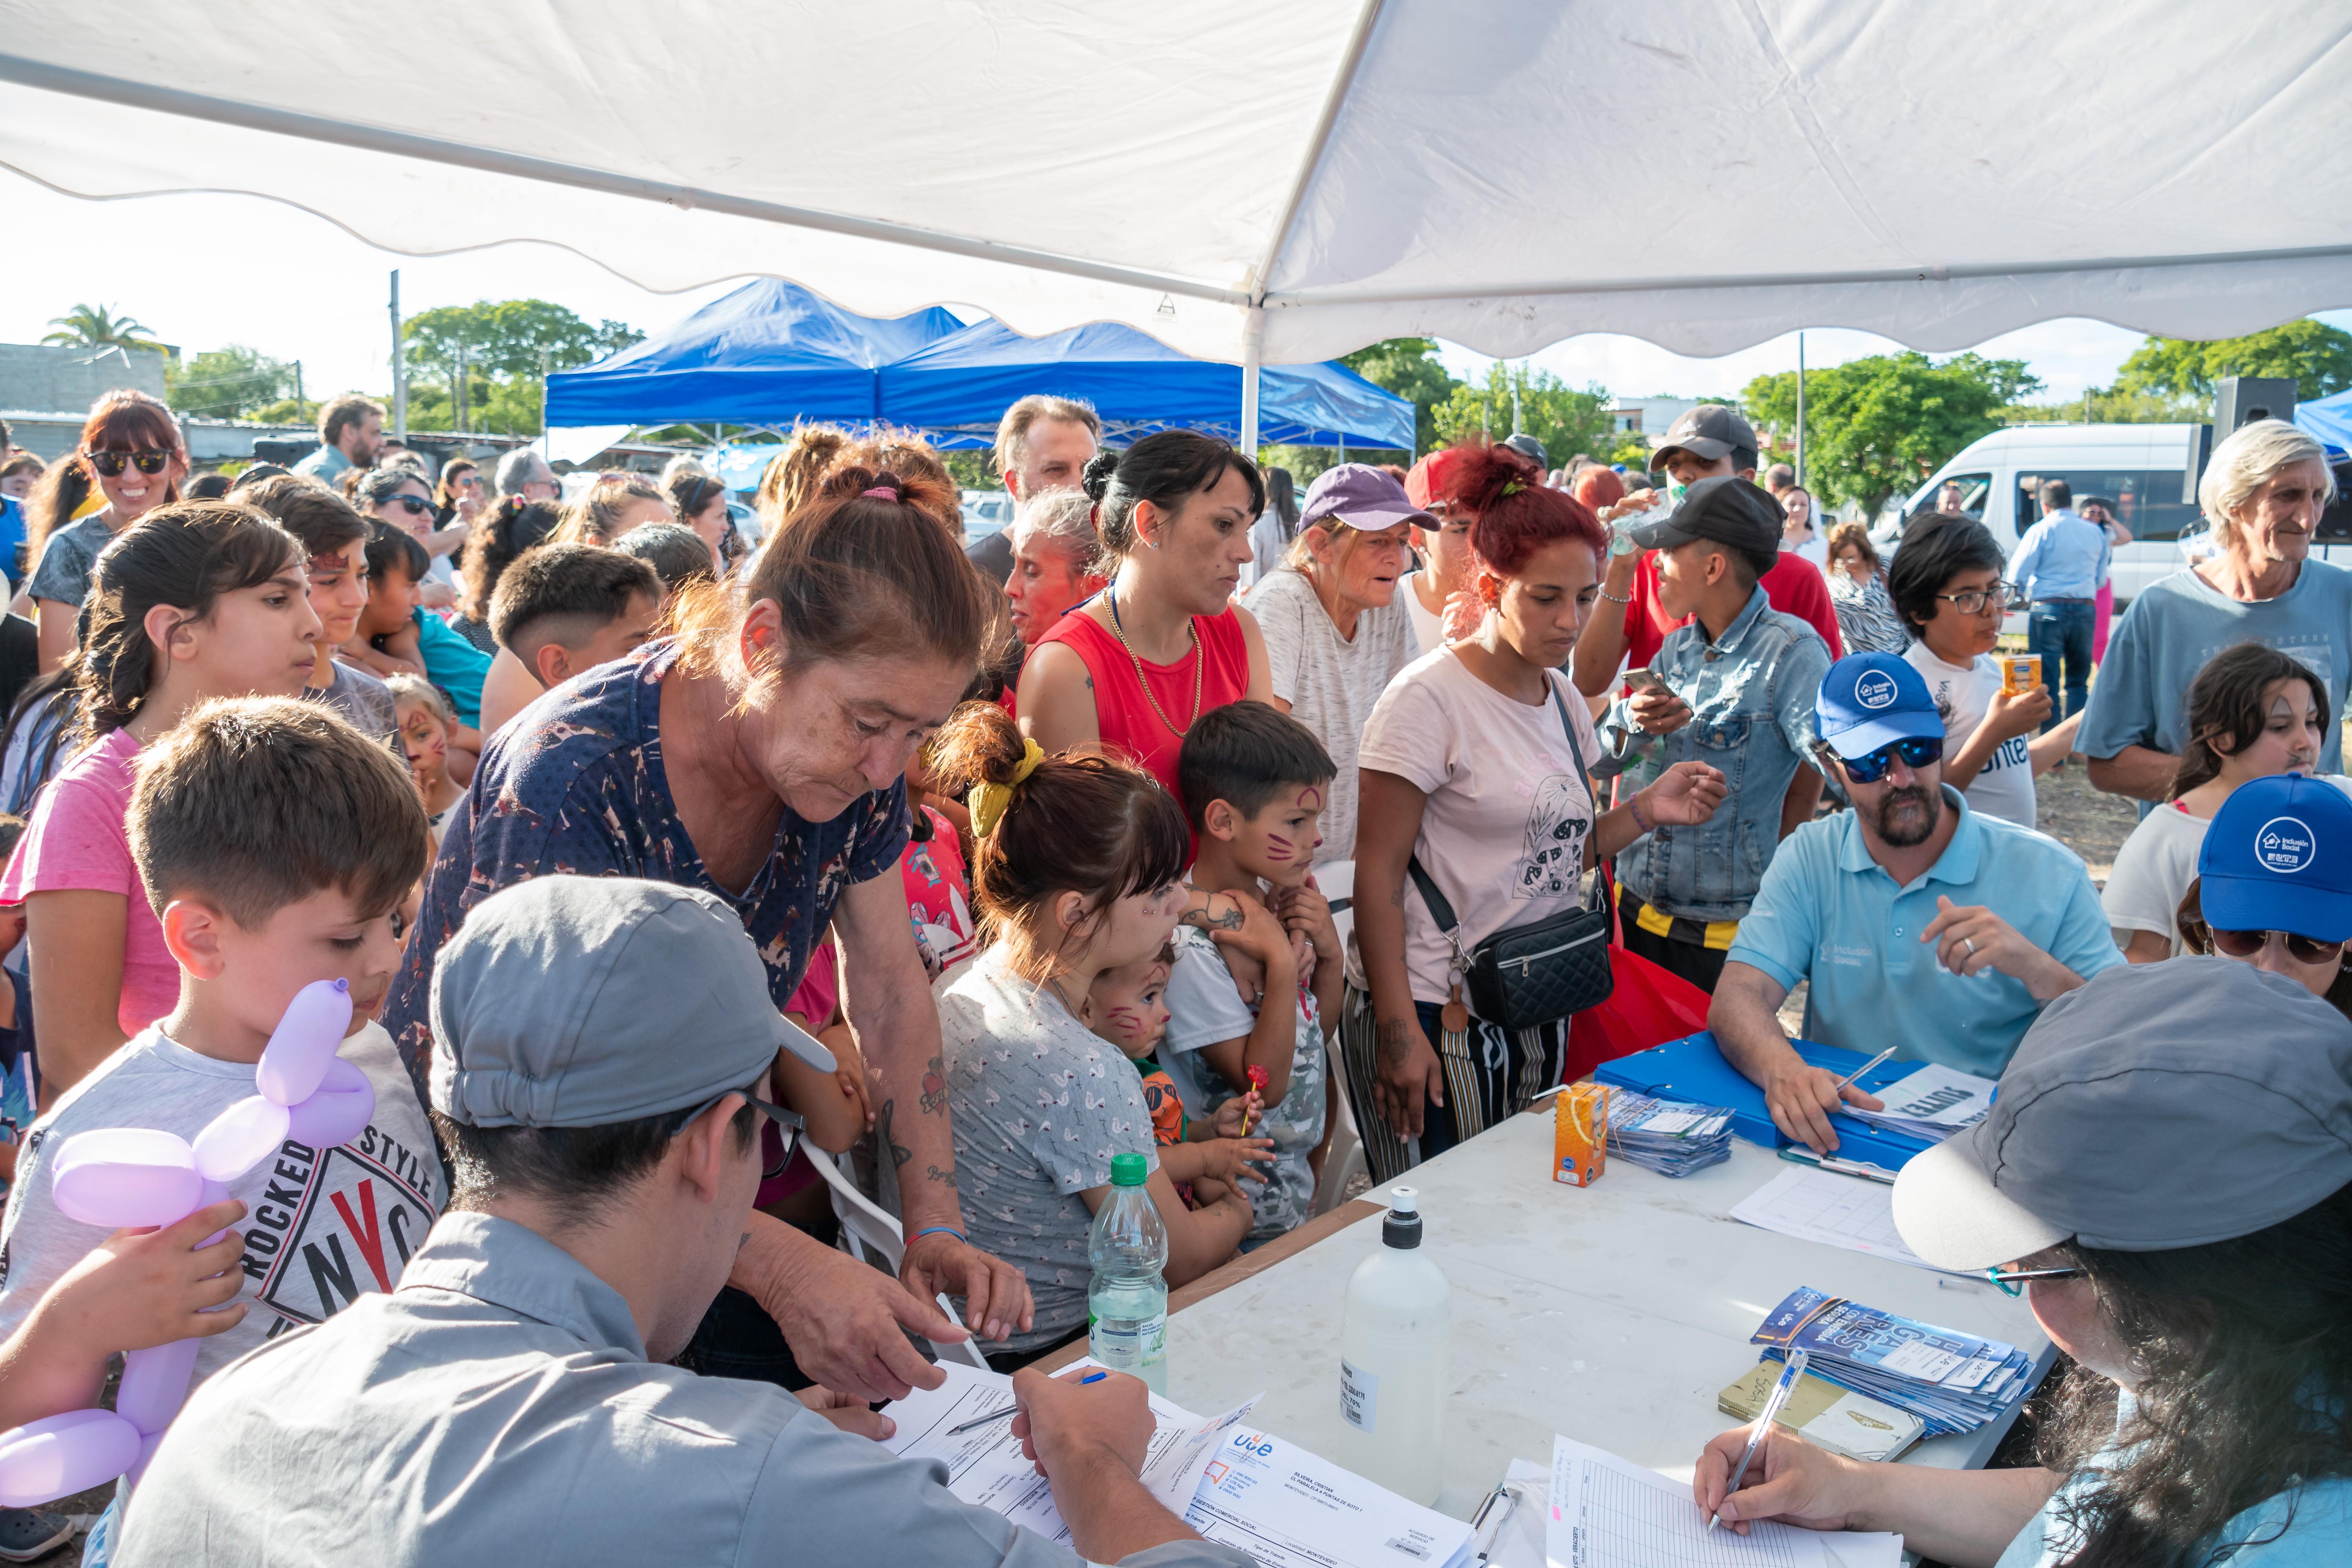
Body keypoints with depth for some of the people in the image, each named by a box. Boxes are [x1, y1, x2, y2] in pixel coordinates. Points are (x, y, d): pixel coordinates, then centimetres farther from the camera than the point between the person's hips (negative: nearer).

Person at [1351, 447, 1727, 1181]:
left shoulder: (1564, 702, 9)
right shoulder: (1429, 696, -13)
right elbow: (1378, 872, -14)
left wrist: (1645, 811, -1)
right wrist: (1398, 1030, -18)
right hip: (1439, 1015, -7)